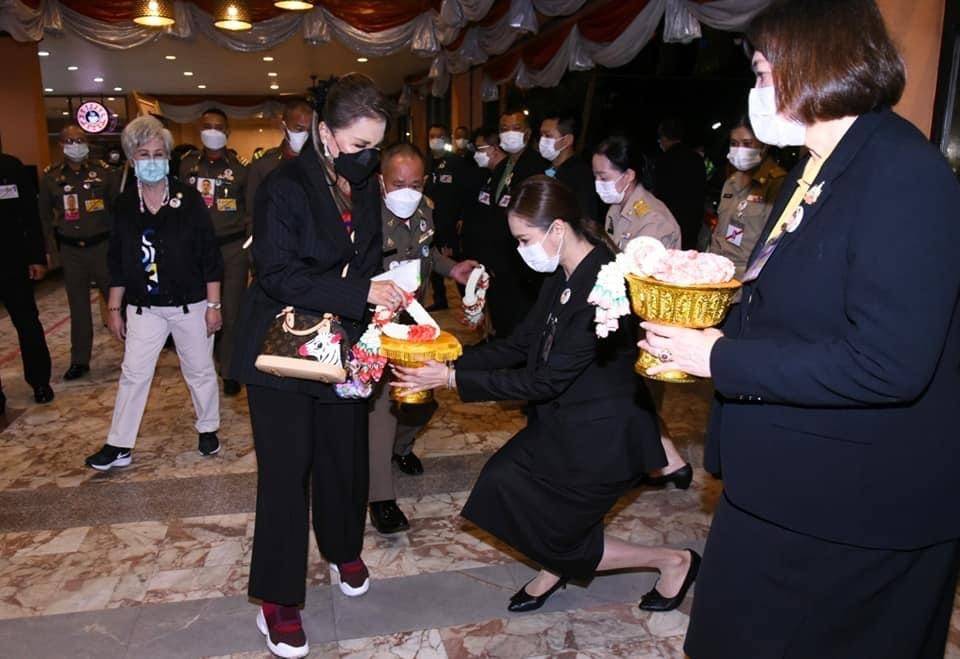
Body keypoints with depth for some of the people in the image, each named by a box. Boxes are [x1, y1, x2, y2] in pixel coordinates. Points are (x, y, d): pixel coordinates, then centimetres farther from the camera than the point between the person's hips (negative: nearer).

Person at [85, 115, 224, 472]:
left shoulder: (189, 199, -7)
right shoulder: (124, 204, 1)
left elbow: (209, 256, -6)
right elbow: (117, 262, 8)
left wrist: (213, 305, -8)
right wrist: (114, 308, 7)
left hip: (190, 304, -2)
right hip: (144, 307, 2)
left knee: (200, 369, 11)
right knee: (133, 374, 6)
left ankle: (208, 429, 31)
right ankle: (119, 446, 17)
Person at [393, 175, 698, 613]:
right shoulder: (564, 275, 0)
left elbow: (546, 380, -26)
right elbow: (521, 344, 3)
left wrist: (452, 379, -23)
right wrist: (449, 363, -7)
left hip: (604, 437, -8)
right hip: (567, 420, 8)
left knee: (556, 537, 4)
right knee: (503, 484, 5)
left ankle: (672, 561, 21)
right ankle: (554, 568, 28)